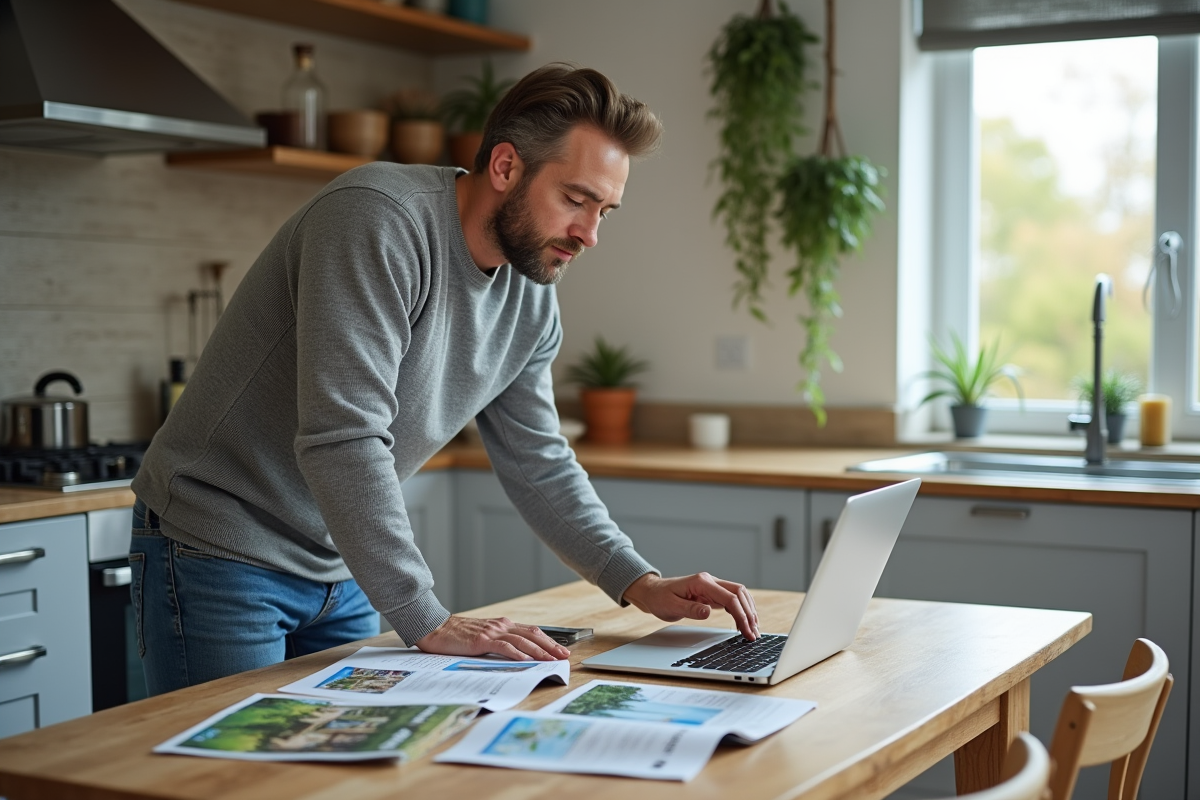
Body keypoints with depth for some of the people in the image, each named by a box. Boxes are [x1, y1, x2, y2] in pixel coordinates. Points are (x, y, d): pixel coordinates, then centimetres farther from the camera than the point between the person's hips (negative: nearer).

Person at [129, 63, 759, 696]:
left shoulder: (532, 295, 1)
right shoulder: (377, 219, -25)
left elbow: (537, 462, 9)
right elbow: (345, 441, -32)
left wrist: (640, 584, -4)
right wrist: (428, 622, -31)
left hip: (341, 573, 8)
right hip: (220, 553, -7)